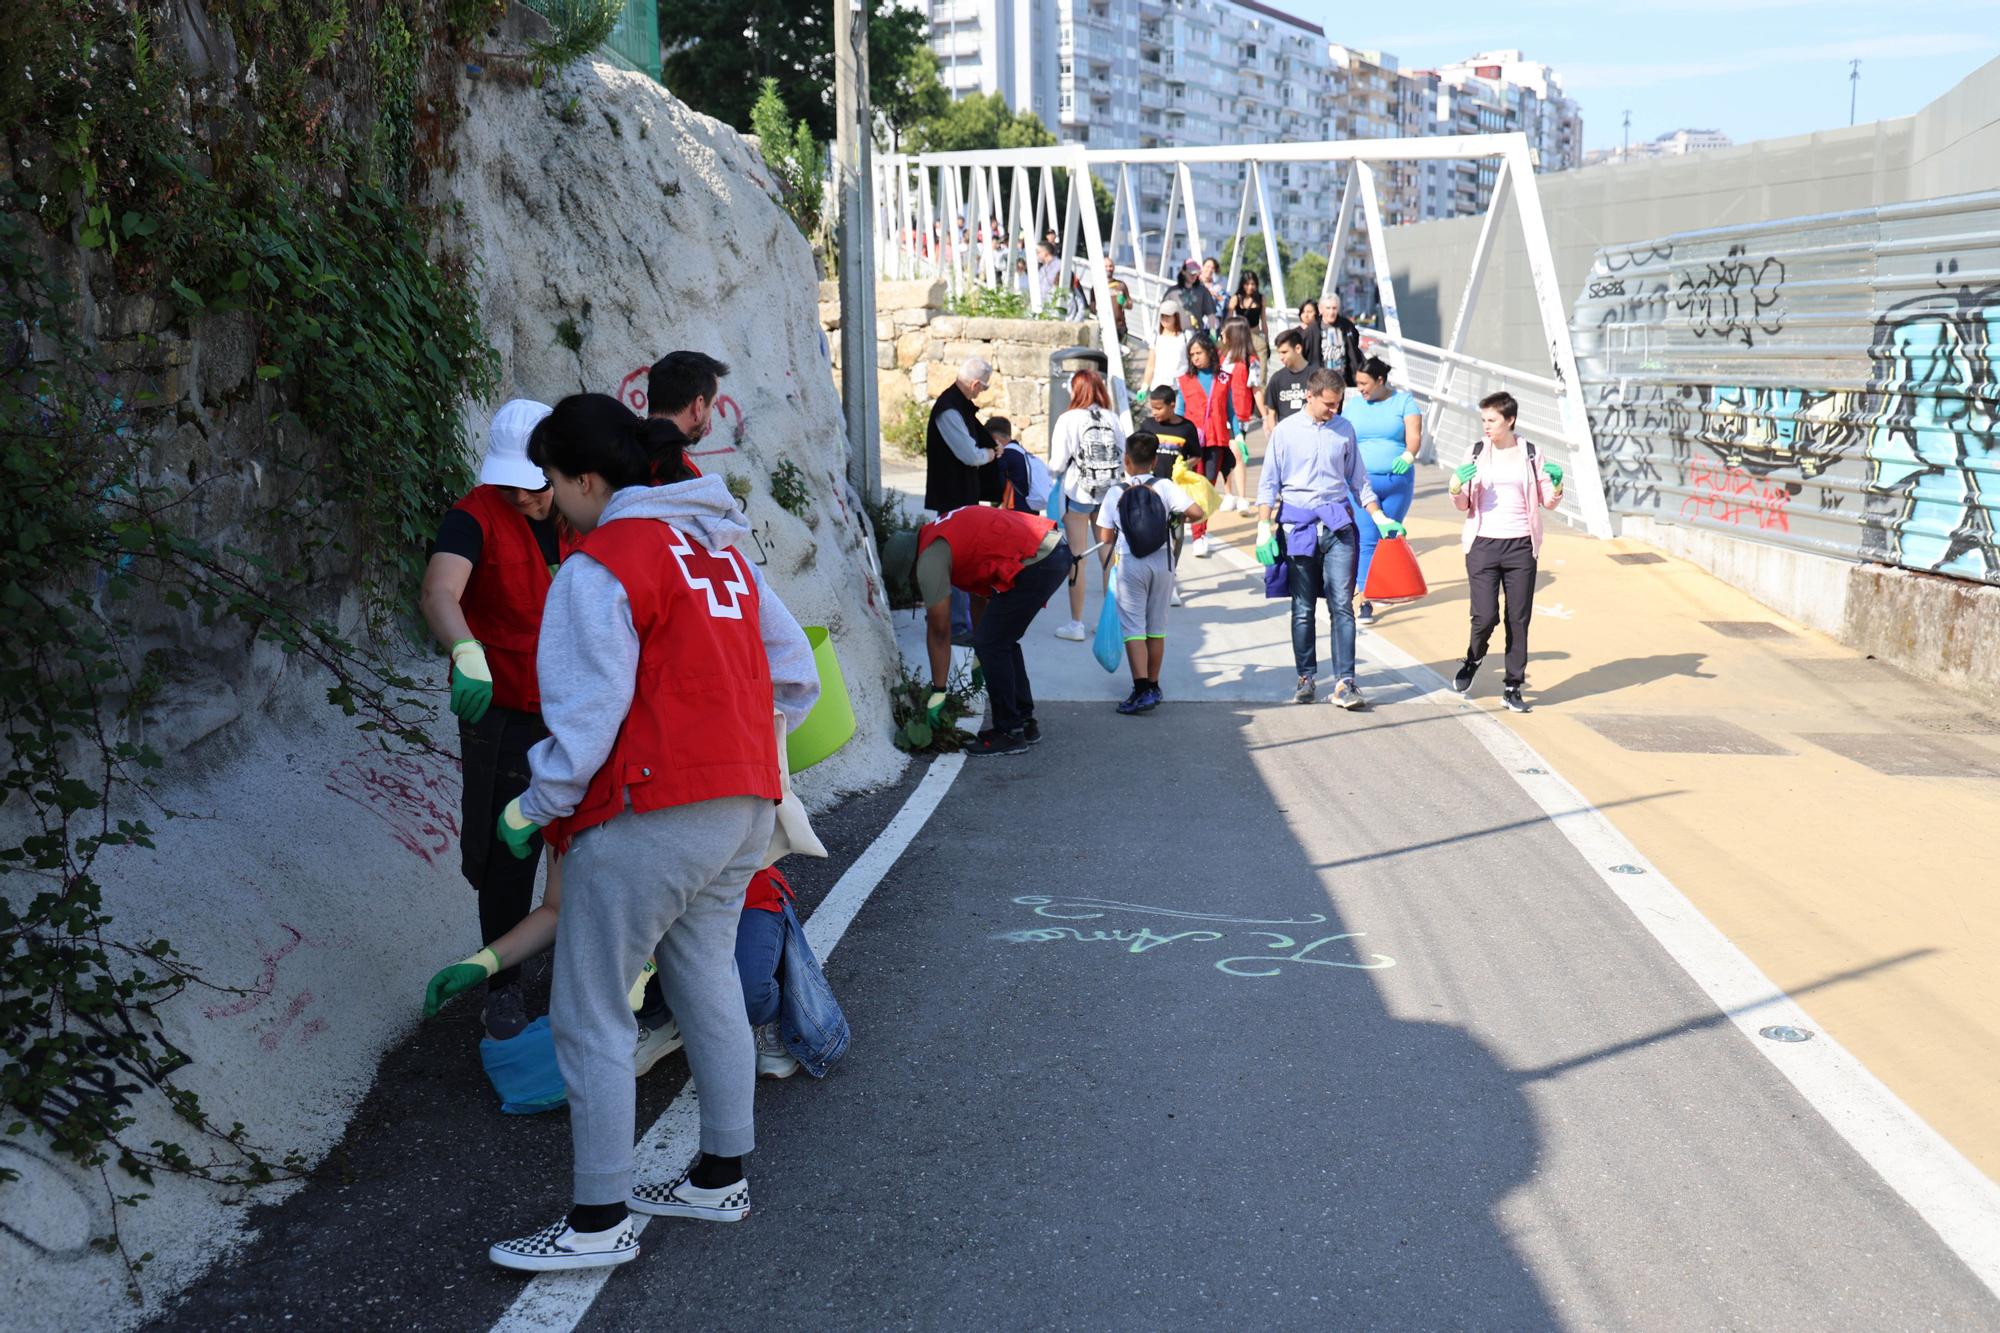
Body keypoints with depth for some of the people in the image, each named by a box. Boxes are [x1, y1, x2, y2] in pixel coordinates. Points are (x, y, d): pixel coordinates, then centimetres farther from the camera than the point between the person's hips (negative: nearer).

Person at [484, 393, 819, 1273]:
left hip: (647, 815, -8)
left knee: (590, 1016, 2)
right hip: (742, 807, 8)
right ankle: (721, 1177, 30)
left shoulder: (599, 567, -12)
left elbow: (589, 715, -16)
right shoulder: (722, 547, 12)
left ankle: (599, 1222, 9)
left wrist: (534, 808, -5)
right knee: (706, 984, 19)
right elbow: (794, 672, 13)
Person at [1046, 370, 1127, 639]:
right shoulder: (1113, 419, 0)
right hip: (1109, 493, 3)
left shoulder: (1068, 420, -10)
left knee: (1076, 558, 3)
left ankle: (1076, 624, 7)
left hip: (1077, 494, -3)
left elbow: (1057, 464, -11)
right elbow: (1125, 457, 3)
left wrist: (1049, 468, 10)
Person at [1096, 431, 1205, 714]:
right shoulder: (1165, 488, -6)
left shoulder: (1115, 494, -6)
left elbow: (1105, 538, -4)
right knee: (1156, 627, 14)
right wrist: (1177, 518, 8)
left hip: (1131, 565, -2)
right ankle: (1153, 687, 24)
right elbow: (1197, 513, -12)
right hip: (1162, 563, 2)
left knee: (1133, 628, -1)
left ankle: (1142, 690, -13)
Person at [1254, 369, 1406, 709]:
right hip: (1299, 525, -1)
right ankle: (1306, 677, 16)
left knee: (1342, 604, -7)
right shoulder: (1286, 431, 1)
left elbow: (1358, 480, 17)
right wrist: (1264, 528, -6)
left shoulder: (1344, 430, 9)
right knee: (1303, 608, 5)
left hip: (1338, 524, 1)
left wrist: (1381, 519, 12)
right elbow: (1269, 484, 3)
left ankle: (1344, 682, -7)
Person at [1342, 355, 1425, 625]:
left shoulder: (1403, 401, 3)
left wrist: (1408, 455, -29)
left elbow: (1414, 436, -9)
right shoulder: (1353, 405, 8)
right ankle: (1365, 601, -9)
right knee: (1367, 540, -9)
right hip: (1362, 482, 0)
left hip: (1398, 481, 0)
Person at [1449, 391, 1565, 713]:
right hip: (1482, 544, 0)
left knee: (1519, 619, 2)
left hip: (1520, 545, 0)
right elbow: (1463, 505, 7)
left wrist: (1557, 486, -14)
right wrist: (1456, 489, -14)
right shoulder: (1476, 453, 6)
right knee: (1485, 616, -9)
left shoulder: (1530, 454, 4)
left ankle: (1513, 687, 12)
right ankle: (1473, 659, 22)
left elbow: (1548, 502, 7)